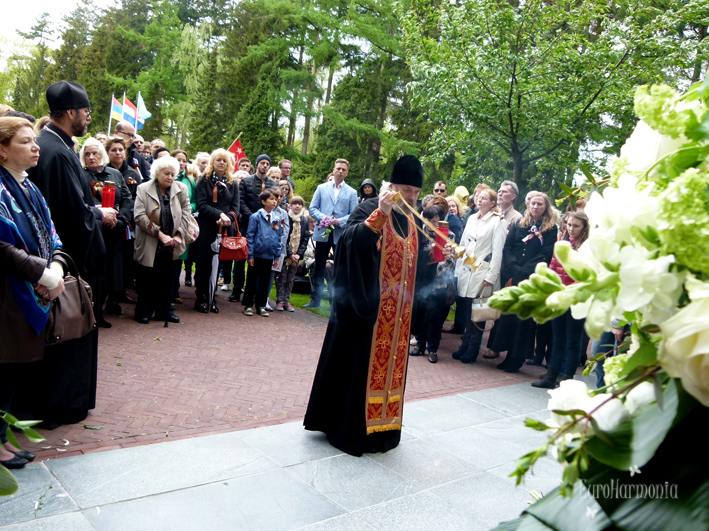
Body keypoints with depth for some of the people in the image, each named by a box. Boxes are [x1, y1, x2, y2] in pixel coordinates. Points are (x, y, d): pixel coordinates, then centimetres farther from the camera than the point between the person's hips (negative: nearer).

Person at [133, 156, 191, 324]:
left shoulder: (181, 189, 4)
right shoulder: (144, 189, -6)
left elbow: (186, 213, 4)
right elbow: (140, 216, -15)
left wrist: (179, 235, -9)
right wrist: (159, 234, -20)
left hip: (171, 245, 3)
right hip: (150, 245, -3)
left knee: (166, 279, 11)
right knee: (147, 280, 4)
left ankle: (163, 311, 23)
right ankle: (143, 311, 19)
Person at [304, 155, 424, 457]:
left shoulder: (410, 222, 14)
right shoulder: (369, 209, -8)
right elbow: (351, 240, -27)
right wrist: (380, 214, -36)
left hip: (397, 314, 7)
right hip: (367, 308, -7)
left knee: (387, 365, 12)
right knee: (357, 364, 1)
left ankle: (378, 427, 26)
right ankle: (348, 429, 15)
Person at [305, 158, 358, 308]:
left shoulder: (352, 192, 4)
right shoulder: (322, 188, 9)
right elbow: (312, 208, 4)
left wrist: (340, 221, -17)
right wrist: (323, 218, -14)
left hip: (341, 235, -1)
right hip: (322, 233, 1)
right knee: (319, 267, 7)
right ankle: (316, 299, 16)